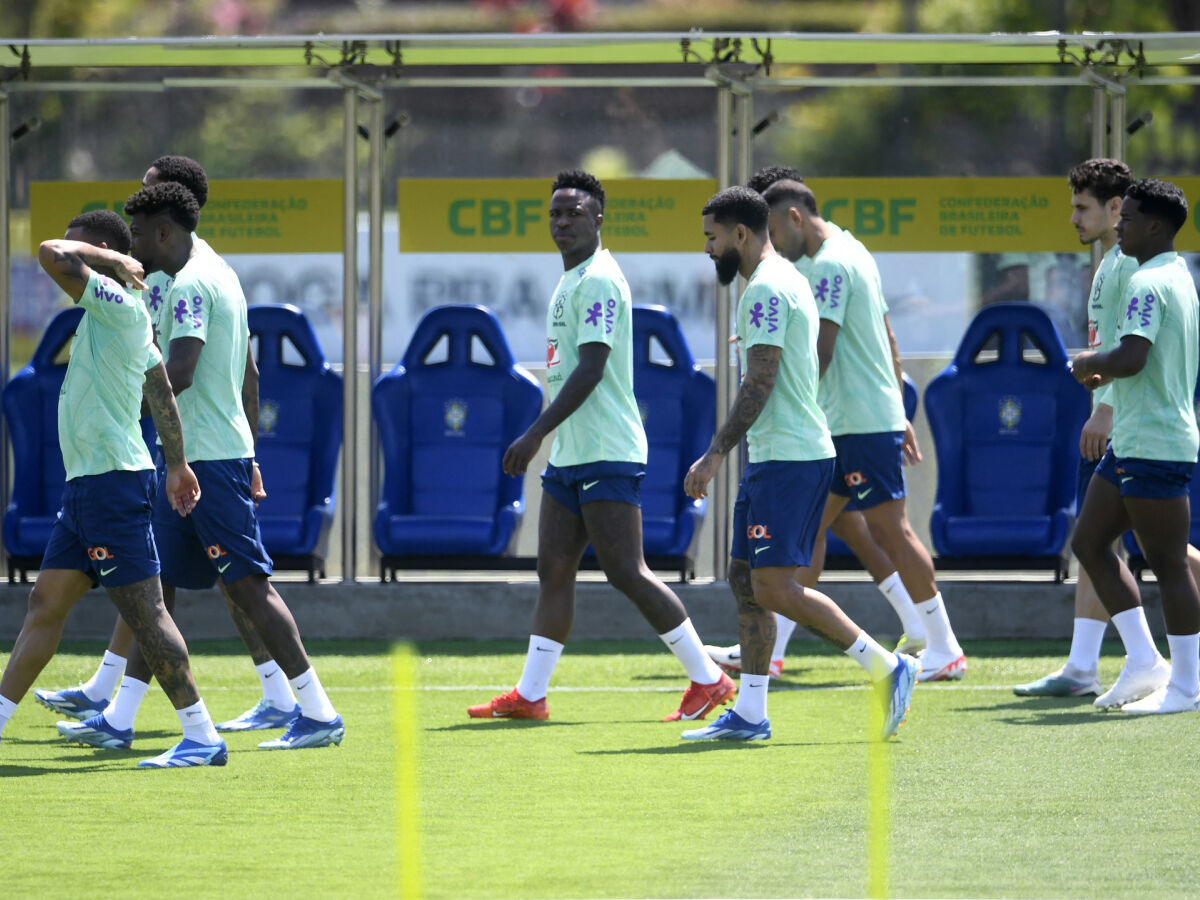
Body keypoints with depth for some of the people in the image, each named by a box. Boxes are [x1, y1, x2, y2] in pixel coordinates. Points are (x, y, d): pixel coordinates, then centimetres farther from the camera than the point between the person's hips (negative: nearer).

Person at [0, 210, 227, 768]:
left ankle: (202, 738, -9)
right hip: (87, 485, 10)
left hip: (111, 482, -10)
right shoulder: (117, 316, 16)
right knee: (45, 603, 12)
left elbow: (51, 255, -23)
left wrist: (110, 259, -7)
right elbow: (163, 390, 22)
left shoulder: (118, 305, -13)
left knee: (144, 611, -10)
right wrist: (176, 463, 27)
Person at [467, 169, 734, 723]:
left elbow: (590, 370, -20)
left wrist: (536, 434, -22)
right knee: (554, 573, 7)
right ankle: (529, 696, 8)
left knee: (626, 573, -9)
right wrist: (544, 439, 23)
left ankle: (707, 679, -2)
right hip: (569, 458, 10)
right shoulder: (570, 282, 18)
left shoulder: (599, 281, -13)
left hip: (606, 456, -10)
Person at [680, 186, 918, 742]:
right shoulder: (786, 280, 18)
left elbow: (759, 384, -19)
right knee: (745, 579, 8)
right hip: (773, 459, 11)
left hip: (787, 460, -11)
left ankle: (886, 668, -10)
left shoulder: (766, 290, -14)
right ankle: (749, 715, 8)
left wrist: (716, 454, -18)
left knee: (774, 586, -13)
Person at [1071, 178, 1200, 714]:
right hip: (1130, 442, 11)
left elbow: (1132, 357, -28)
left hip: (1155, 445, -11)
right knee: (1089, 543, 12)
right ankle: (1143, 661, 12)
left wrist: (1092, 363, -9)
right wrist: (1107, 371, 15)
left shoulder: (1149, 283, -15)